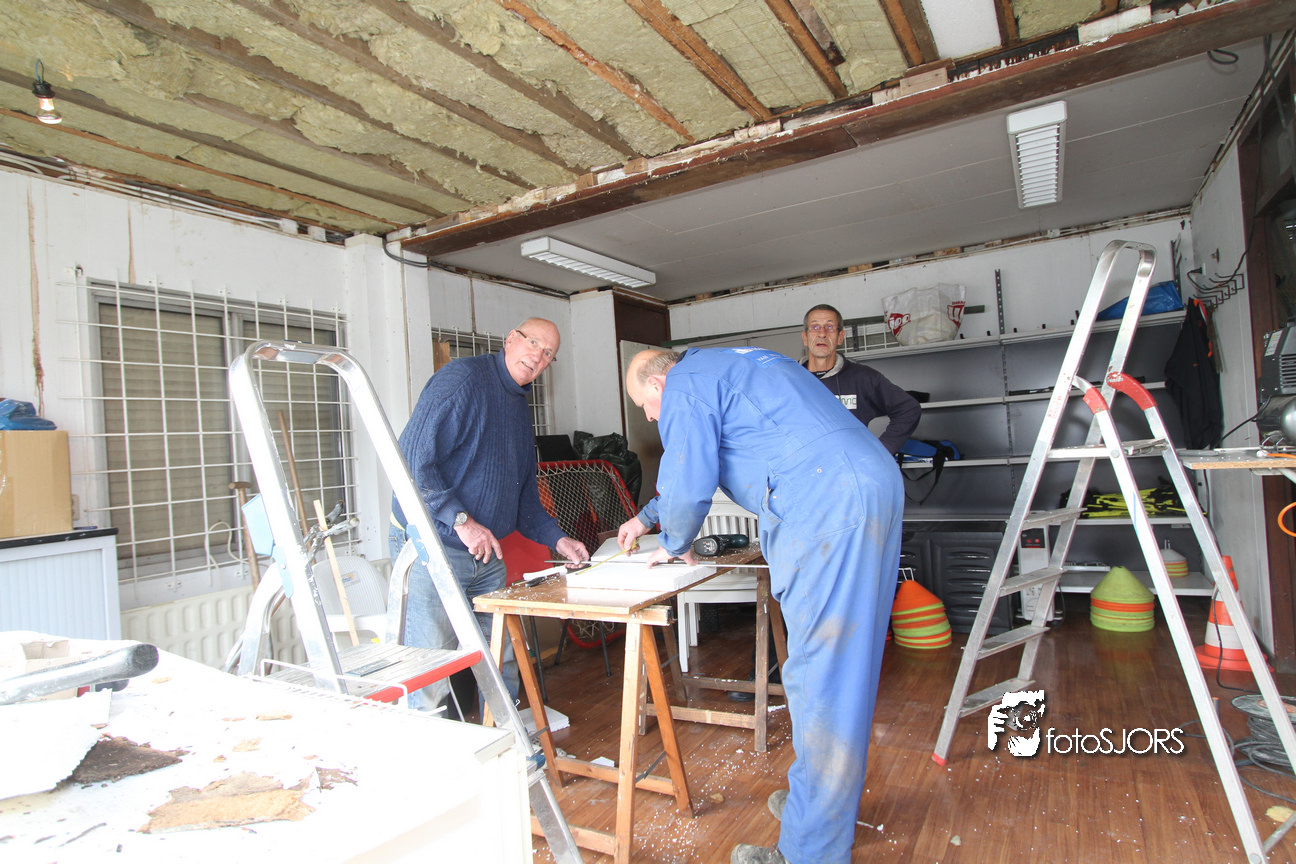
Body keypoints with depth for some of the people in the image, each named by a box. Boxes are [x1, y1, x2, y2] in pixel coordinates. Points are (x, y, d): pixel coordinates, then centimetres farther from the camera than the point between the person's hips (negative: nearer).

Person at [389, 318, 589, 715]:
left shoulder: (520, 408, 16)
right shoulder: (462, 378, -12)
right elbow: (412, 458, -22)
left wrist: (557, 539, 10)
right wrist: (461, 520, -25)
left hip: (486, 555, 9)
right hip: (432, 547, -8)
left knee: (502, 658, 15)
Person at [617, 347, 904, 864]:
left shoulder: (685, 382, 0)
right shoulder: (729, 367, 30)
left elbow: (689, 484, -7)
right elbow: (697, 465, 40)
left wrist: (673, 545, 13)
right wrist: (647, 517, 45)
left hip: (827, 505, -10)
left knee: (819, 672, -5)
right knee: (842, 661, 17)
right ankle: (828, 801, 32)